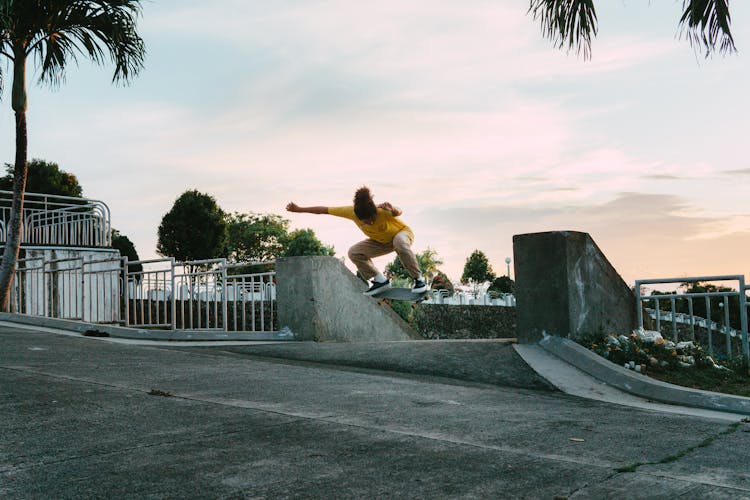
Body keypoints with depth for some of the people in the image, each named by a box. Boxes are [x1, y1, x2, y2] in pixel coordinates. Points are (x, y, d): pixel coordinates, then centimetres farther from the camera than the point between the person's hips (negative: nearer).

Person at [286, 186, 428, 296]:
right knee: (354, 252, -19)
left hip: (402, 232, -4)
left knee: (399, 242, -41)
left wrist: (392, 209, -78)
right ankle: (380, 280, -6)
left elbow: (398, 212, -57)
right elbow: (325, 210, -21)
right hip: (380, 241, 5)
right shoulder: (352, 212, -28)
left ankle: (419, 279, -26)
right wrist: (299, 209, -18)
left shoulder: (382, 211, -38)